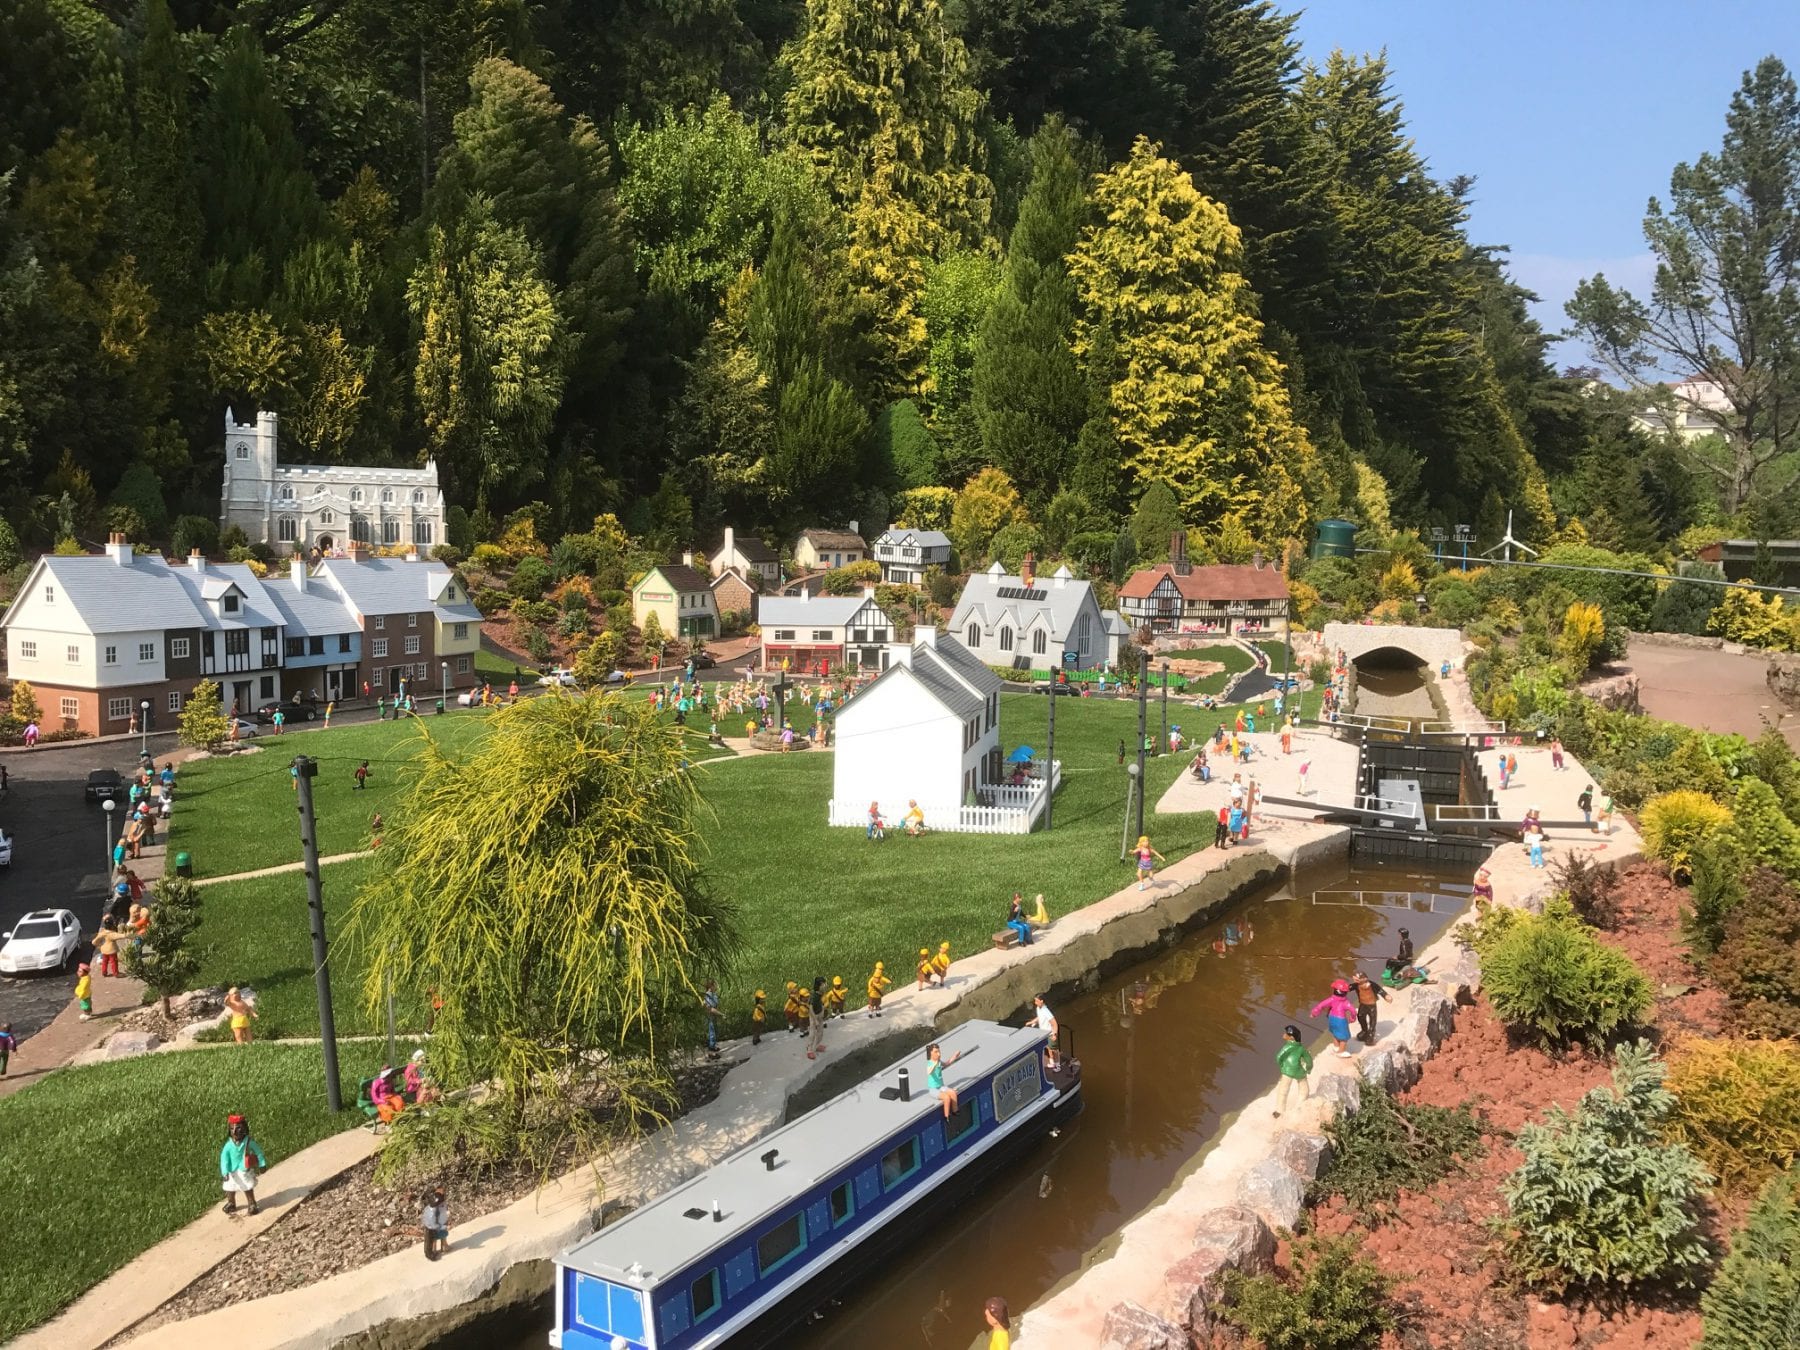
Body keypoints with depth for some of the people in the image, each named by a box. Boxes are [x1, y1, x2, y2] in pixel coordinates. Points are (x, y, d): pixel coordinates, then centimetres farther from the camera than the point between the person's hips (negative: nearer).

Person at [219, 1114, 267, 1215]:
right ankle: (231, 1204, 41)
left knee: (248, 1189, 9)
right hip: (232, 1172, 1)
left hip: (245, 1172, -1)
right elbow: (224, 1158, -17)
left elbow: (258, 1152, -4)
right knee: (230, 1189, 17)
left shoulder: (249, 1142, -17)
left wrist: (262, 1164, 1)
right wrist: (224, 1172, -24)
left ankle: (252, 1204, 25)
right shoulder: (229, 1145, -18)